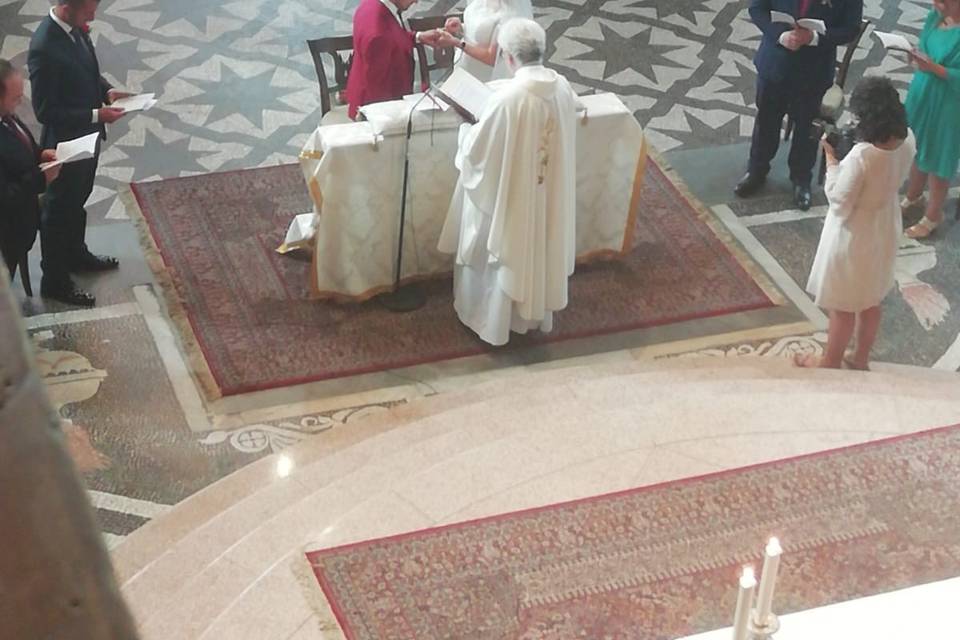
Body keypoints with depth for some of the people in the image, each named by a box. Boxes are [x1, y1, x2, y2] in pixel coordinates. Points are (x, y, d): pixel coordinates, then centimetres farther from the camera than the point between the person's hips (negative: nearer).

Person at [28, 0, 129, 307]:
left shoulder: (74, 28, -7)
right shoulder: (44, 48, -33)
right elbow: (45, 111, -27)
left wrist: (107, 90, -6)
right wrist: (96, 115, -27)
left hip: (86, 134, 8)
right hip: (65, 142, -8)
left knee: (78, 201, 28)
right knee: (60, 211, 11)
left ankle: (76, 255, 51)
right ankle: (55, 281, 29)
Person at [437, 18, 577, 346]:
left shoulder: (507, 97, -30)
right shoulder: (563, 88, -11)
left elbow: (477, 150, -19)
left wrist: (467, 131, 4)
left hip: (509, 195, -5)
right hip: (550, 194, 6)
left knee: (504, 253, 16)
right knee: (540, 249, 25)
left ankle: (494, 320, 33)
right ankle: (537, 311, 44)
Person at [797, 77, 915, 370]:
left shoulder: (861, 156, -36)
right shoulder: (907, 140, -14)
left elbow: (840, 203, -24)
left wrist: (831, 158, -18)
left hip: (855, 235, -7)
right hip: (885, 230, 7)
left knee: (843, 305, 15)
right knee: (870, 299, 26)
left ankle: (831, 363, 36)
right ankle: (860, 358, 45)